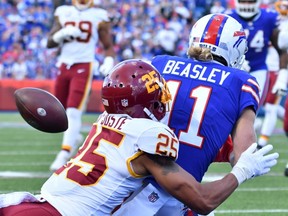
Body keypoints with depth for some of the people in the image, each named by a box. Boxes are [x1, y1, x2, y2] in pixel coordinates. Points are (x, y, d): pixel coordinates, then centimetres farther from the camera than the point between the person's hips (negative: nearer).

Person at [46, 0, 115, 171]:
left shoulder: (99, 17, -1)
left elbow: (109, 46, 3)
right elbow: (50, 43, 9)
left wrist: (109, 62, -16)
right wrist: (63, 34, -11)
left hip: (83, 68, -5)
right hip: (64, 66, 5)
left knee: (73, 112, -16)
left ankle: (64, 156, -18)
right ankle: (75, 138, 40)